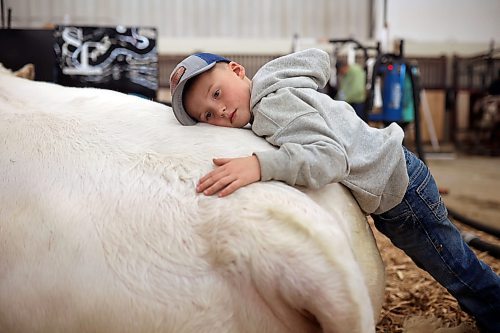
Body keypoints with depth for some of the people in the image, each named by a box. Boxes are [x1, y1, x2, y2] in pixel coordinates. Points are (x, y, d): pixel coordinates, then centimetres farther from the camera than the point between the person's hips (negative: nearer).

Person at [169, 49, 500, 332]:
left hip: (398, 190, -9)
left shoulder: (273, 105, -27)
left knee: (462, 271, 11)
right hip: (392, 171, 9)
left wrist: (260, 165, -51)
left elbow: (333, 157, -39)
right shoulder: (274, 88, -1)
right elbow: (318, 56, 15)